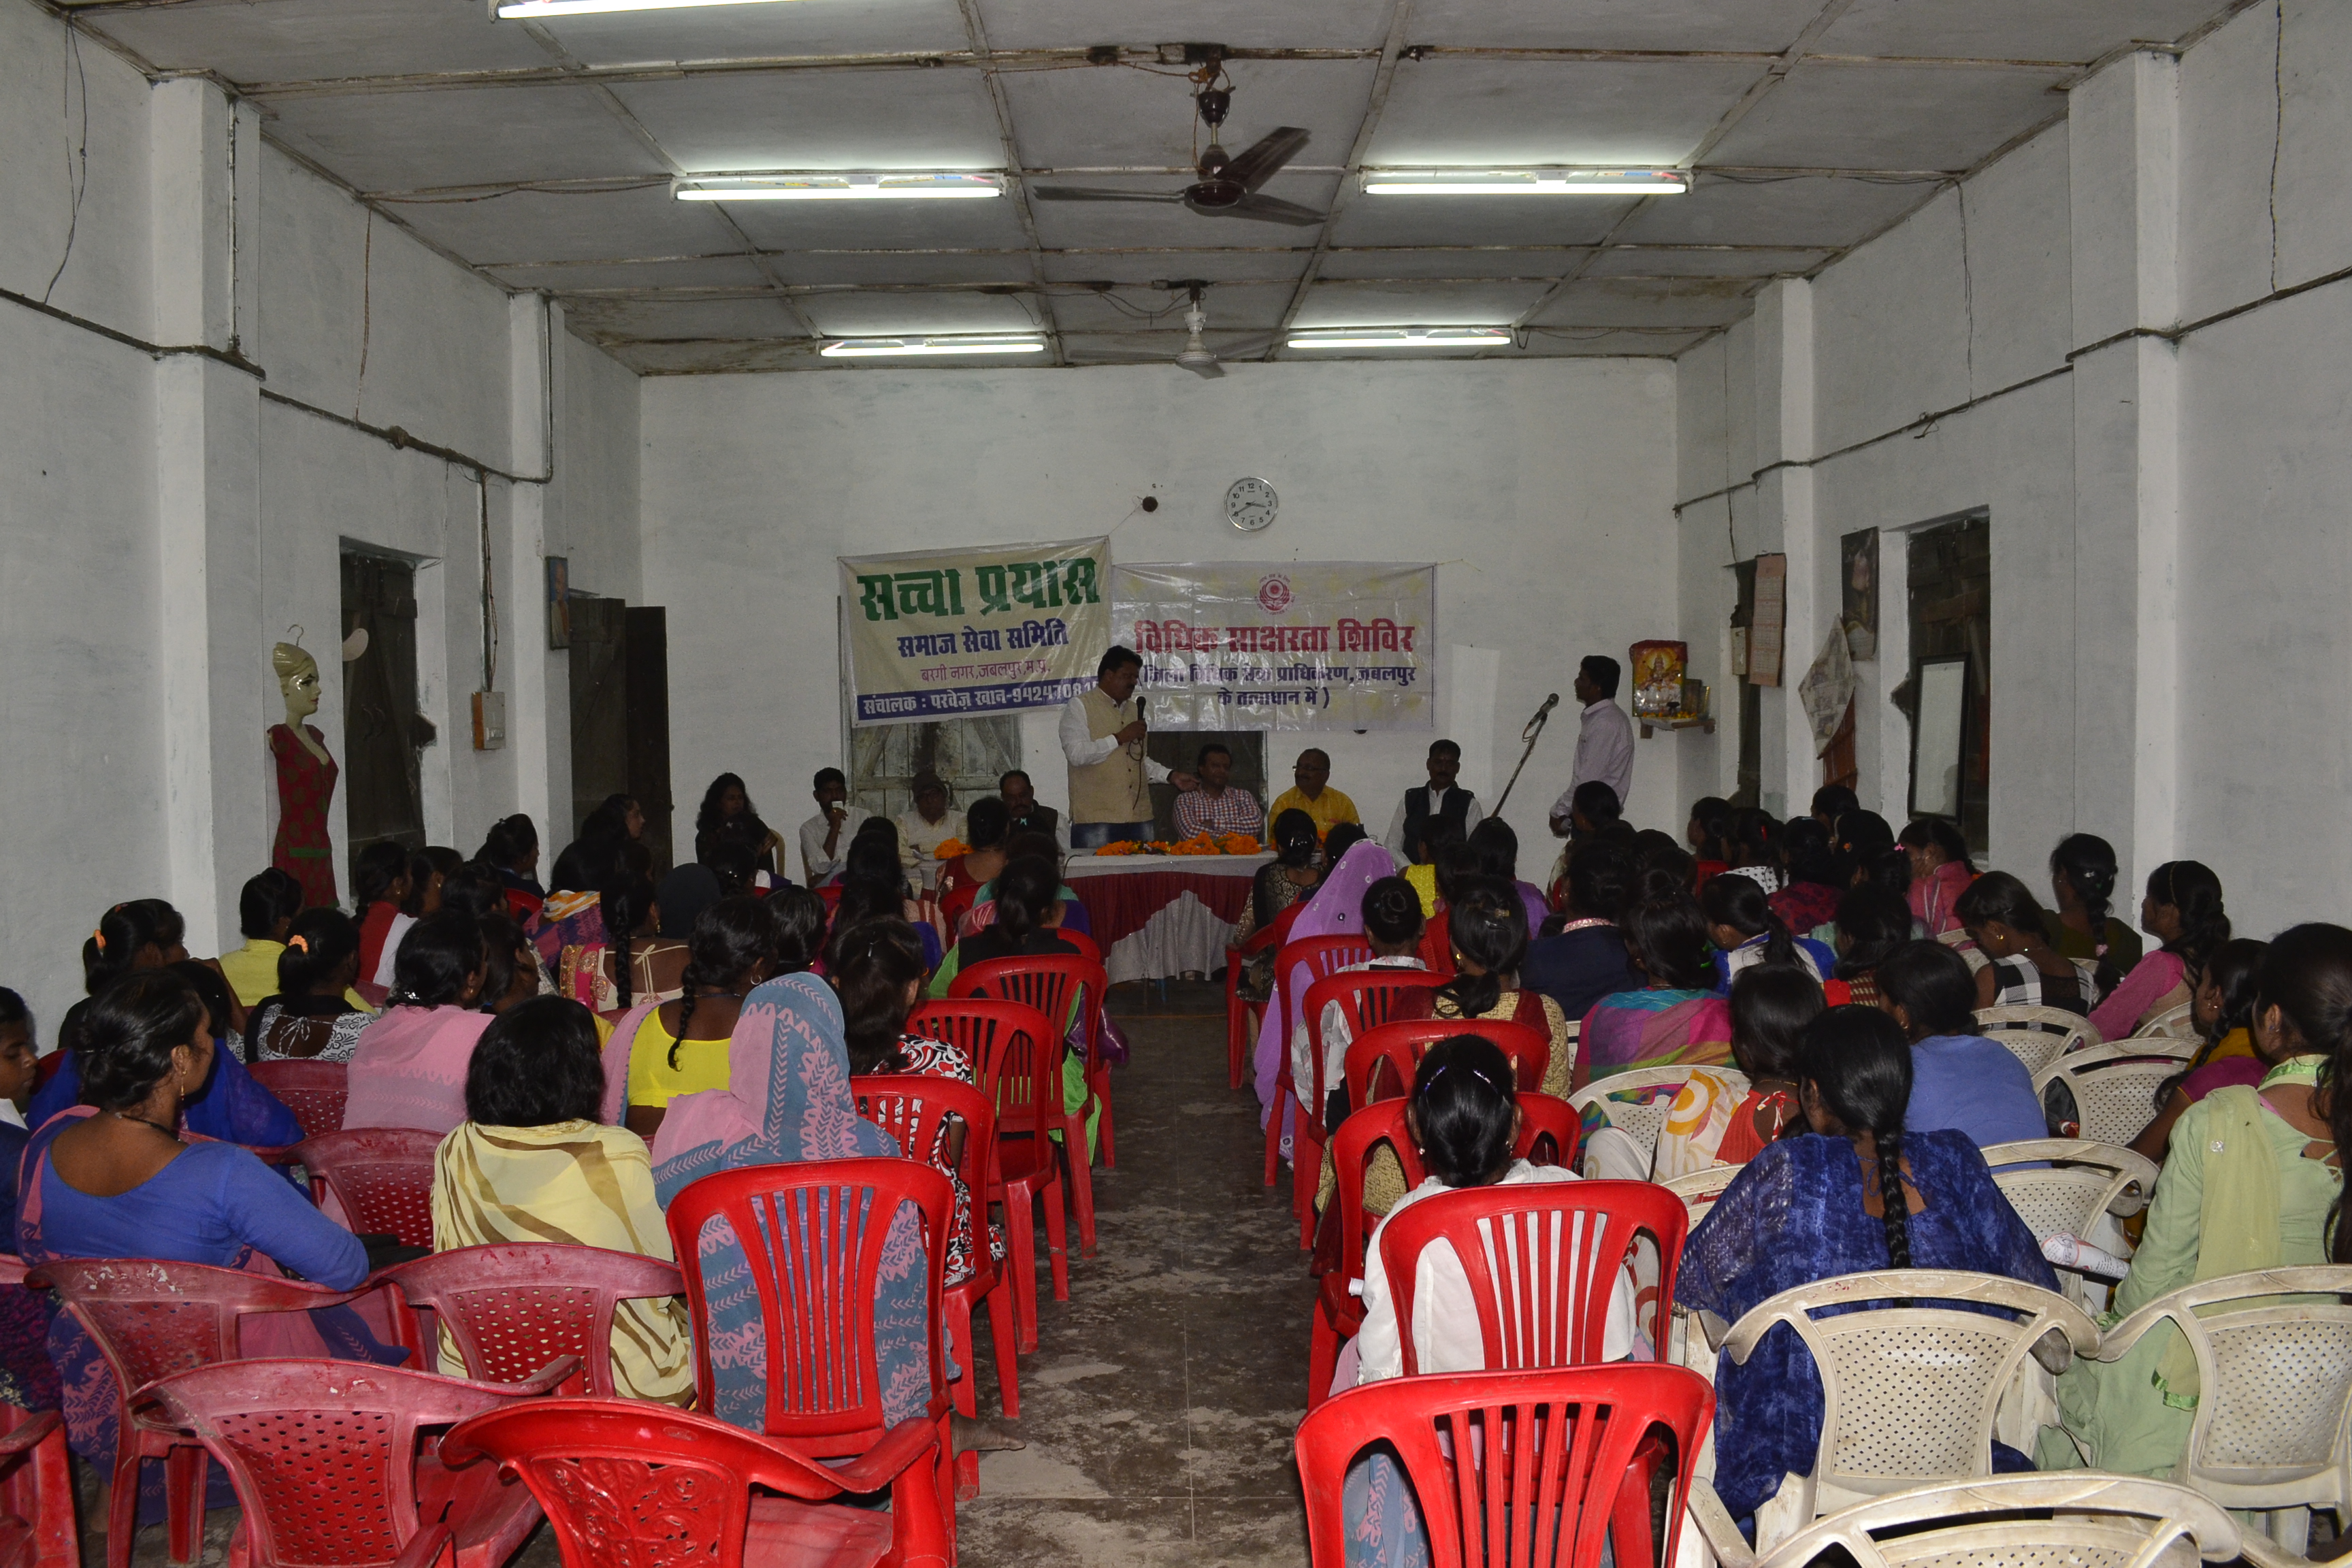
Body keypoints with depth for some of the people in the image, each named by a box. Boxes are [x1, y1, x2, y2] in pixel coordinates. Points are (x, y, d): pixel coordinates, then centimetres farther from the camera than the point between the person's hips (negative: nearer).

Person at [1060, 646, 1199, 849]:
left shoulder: (1134, 709, 22)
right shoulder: (1079, 707, 0)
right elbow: (1076, 754, -14)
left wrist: (1171, 776, 15)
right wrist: (1119, 738, -13)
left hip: (1138, 817, 6)